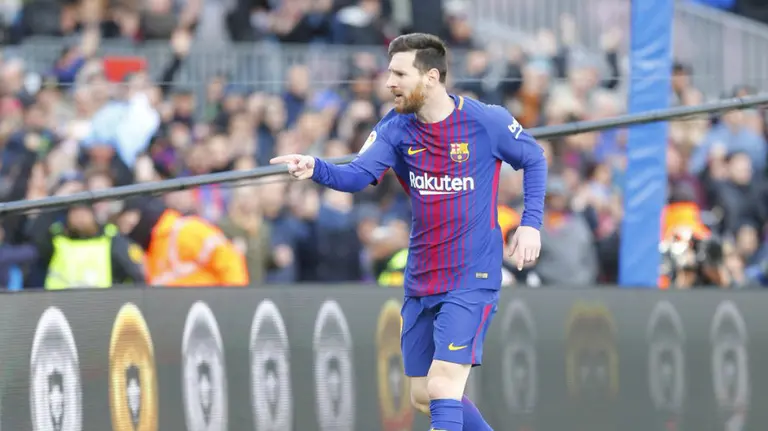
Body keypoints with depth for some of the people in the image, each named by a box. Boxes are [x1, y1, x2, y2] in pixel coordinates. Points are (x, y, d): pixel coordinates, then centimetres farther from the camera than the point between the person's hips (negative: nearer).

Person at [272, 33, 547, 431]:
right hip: (421, 282, 6)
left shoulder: (487, 122, -11)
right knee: (423, 396, 12)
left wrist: (530, 223, -5)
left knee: (442, 388, -18)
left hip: (472, 279, -6)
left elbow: (534, 160, 5)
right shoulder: (396, 128, -1)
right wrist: (316, 169, -34)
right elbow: (357, 174, -14)